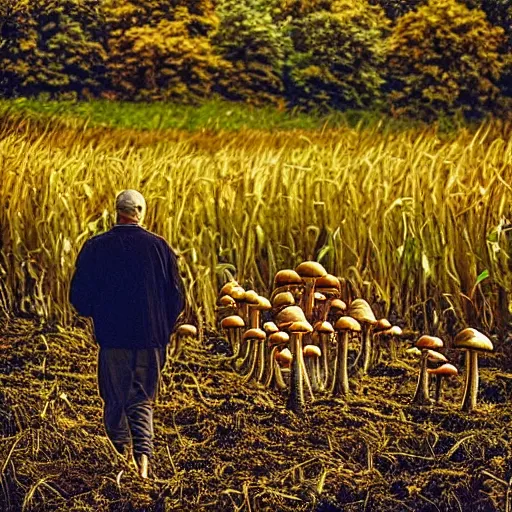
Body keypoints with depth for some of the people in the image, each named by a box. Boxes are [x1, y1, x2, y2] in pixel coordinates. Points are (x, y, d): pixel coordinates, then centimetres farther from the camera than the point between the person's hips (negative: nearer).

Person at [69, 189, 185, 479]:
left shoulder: (95, 248, -4)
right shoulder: (160, 247, -2)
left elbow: (80, 297, -1)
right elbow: (177, 298, 1)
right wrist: (163, 330, 16)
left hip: (112, 336, -1)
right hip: (151, 338, 1)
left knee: (115, 399, 14)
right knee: (142, 400, 7)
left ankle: (122, 446, 5)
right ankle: (143, 454, -10)